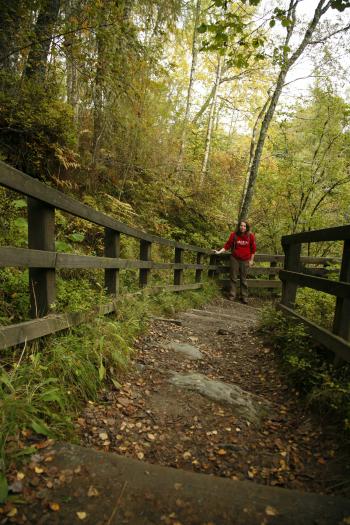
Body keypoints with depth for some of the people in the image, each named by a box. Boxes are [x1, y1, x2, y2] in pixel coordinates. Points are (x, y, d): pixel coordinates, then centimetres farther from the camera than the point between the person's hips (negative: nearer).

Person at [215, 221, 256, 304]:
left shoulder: (250, 236, -4)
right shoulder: (233, 235, -6)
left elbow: (253, 249, 4)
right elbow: (227, 245, -3)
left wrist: (251, 260, 4)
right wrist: (219, 252, -13)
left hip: (245, 260, 0)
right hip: (234, 259, 0)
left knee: (243, 279, 8)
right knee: (233, 278, 5)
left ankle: (244, 296, 17)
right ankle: (232, 295, 13)